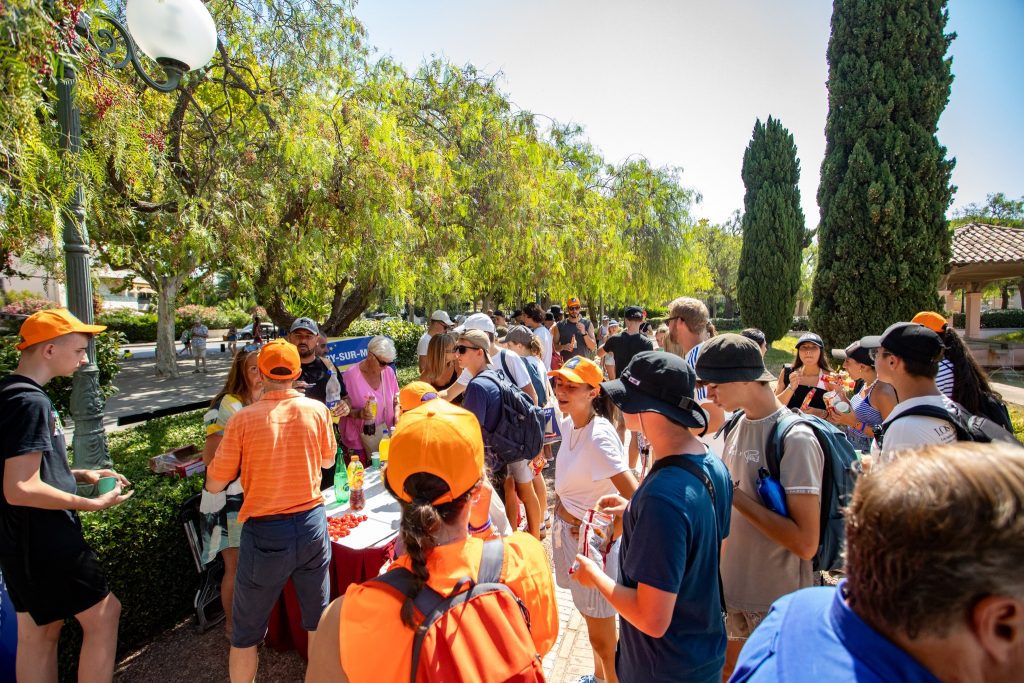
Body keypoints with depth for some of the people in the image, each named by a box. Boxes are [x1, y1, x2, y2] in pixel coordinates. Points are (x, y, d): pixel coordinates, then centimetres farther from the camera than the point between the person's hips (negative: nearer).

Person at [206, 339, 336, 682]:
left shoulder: (244, 418, -13)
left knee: (246, 633, 20)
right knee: (319, 622, 21)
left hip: (265, 533, -2)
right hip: (312, 524, 2)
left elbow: (214, 485, -5)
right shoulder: (317, 410, -8)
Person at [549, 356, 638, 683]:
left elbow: (635, 498, -32)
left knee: (601, 636, 12)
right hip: (567, 530, 9)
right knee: (587, 612, 29)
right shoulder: (568, 423, -4)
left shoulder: (599, 435, -28)